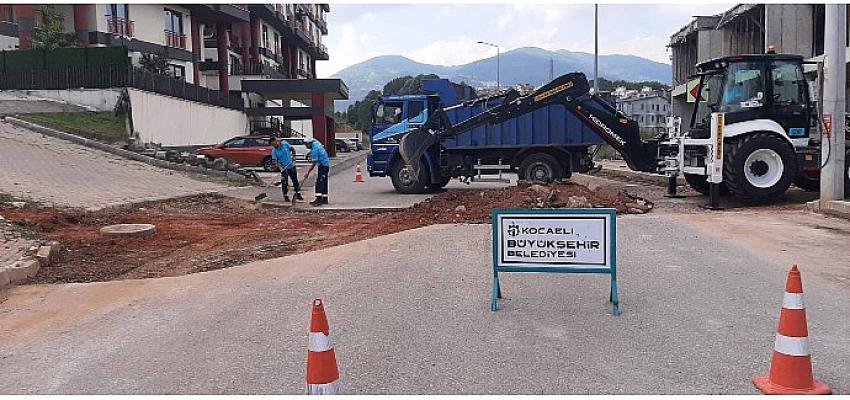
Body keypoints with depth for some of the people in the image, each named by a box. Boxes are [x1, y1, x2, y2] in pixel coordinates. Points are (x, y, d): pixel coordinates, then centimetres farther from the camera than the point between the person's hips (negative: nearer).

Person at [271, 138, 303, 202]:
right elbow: (275, 160, -15)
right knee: (284, 183, -2)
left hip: (291, 166, 2)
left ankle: (298, 194, 23)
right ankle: (286, 196, 11)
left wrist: (293, 156, -8)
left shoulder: (285, 144, -9)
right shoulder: (274, 151, -12)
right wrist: (280, 166, -29)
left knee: (295, 180, 10)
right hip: (284, 168, -2)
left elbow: (292, 149, 6)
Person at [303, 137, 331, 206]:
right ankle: (324, 199, 17)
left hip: (323, 166, -10)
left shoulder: (314, 149, -21)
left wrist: (308, 173, -17)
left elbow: (314, 163, -21)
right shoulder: (316, 143, 7)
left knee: (319, 182, -15)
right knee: (324, 182, 12)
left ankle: (318, 199, -21)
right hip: (326, 165, 10)